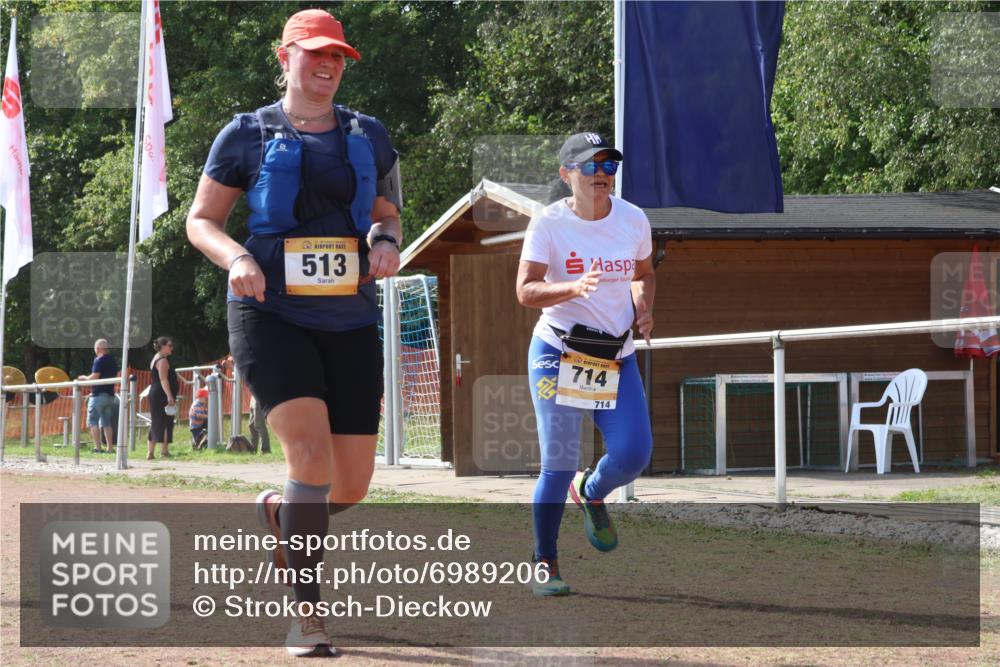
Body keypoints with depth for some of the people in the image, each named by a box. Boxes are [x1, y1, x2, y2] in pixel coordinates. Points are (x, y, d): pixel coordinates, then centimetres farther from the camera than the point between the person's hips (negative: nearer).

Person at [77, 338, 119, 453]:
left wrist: (84, 378, 1)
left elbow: (94, 377, -18)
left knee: (93, 422, -4)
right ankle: (109, 447, 7)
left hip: (98, 395, -8)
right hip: (110, 395, 8)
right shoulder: (113, 361, 12)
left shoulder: (99, 361, -12)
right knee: (107, 423, 13)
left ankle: (98, 447, -13)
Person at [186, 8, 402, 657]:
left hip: (351, 322, 4)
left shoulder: (369, 137, 13)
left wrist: (386, 241, -2)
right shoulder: (248, 135, 3)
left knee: (352, 485, 1)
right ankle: (306, 612, -14)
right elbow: (201, 219, 7)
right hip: (271, 317, -4)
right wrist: (236, 258, -13)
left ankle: (279, 511, 37)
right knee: (312, 453, -22)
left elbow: (387, 214, 22)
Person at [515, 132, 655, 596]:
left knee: (633, 455, -9)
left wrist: (643, 307, 0)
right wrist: (575, 287, -34)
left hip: (618, 357, 4)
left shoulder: (633, 220, 3)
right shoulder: (549, 223, -9)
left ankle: (590, 494, 26)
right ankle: (545, 565, 8)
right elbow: (526, 291, -17)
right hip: (558, 353, -4)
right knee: (558, 464, -6)